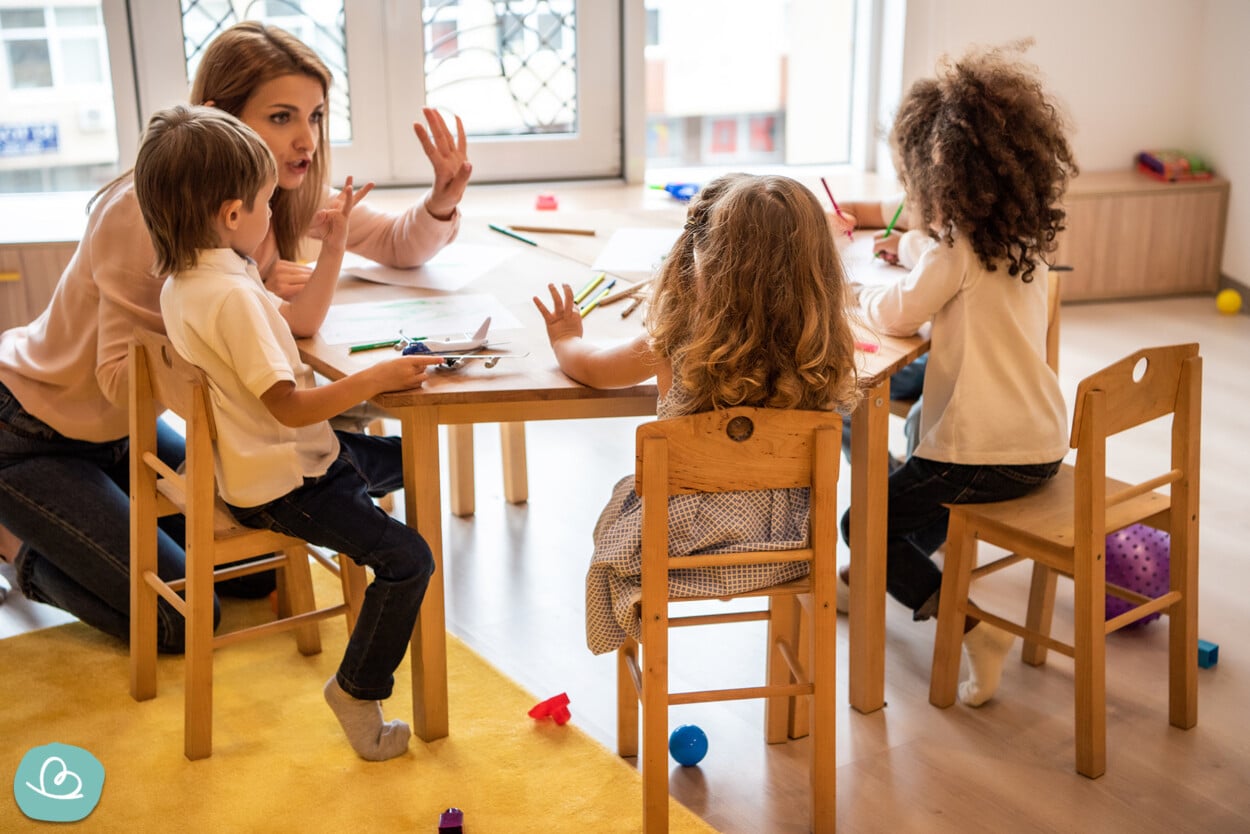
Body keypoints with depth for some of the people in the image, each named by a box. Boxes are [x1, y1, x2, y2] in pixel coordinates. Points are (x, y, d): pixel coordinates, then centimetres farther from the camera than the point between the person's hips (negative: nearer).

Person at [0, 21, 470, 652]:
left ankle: (88, 526, 25)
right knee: (179, 621, -12)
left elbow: (400, 245, -3)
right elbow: (123, 377, -28)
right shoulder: (148, 211, -31)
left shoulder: (286, 197, -10)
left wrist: (443, 199, -24)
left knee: (257, 570, 7)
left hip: (119, 431, 7)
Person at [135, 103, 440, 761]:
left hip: (290, 456, 11)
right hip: (281, 486, -11)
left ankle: (387, 594, 38)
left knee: (407, 456, 25)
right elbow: (291, 405, -30)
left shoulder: (191, 279, 7)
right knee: (407, 557, -18)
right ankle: (356, 690, -2)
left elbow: (300, 321, 15)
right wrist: (377, 378, -26)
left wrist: (333, 249, 10)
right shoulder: (229, 295, -27)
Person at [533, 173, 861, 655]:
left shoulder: (676, 345, -22)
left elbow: (591, 368, -2)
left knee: (623, 497, 28)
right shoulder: (822, 348, -16)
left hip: (688, 546, -3)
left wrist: (566, 338, 22)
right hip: (786, 550, 3)